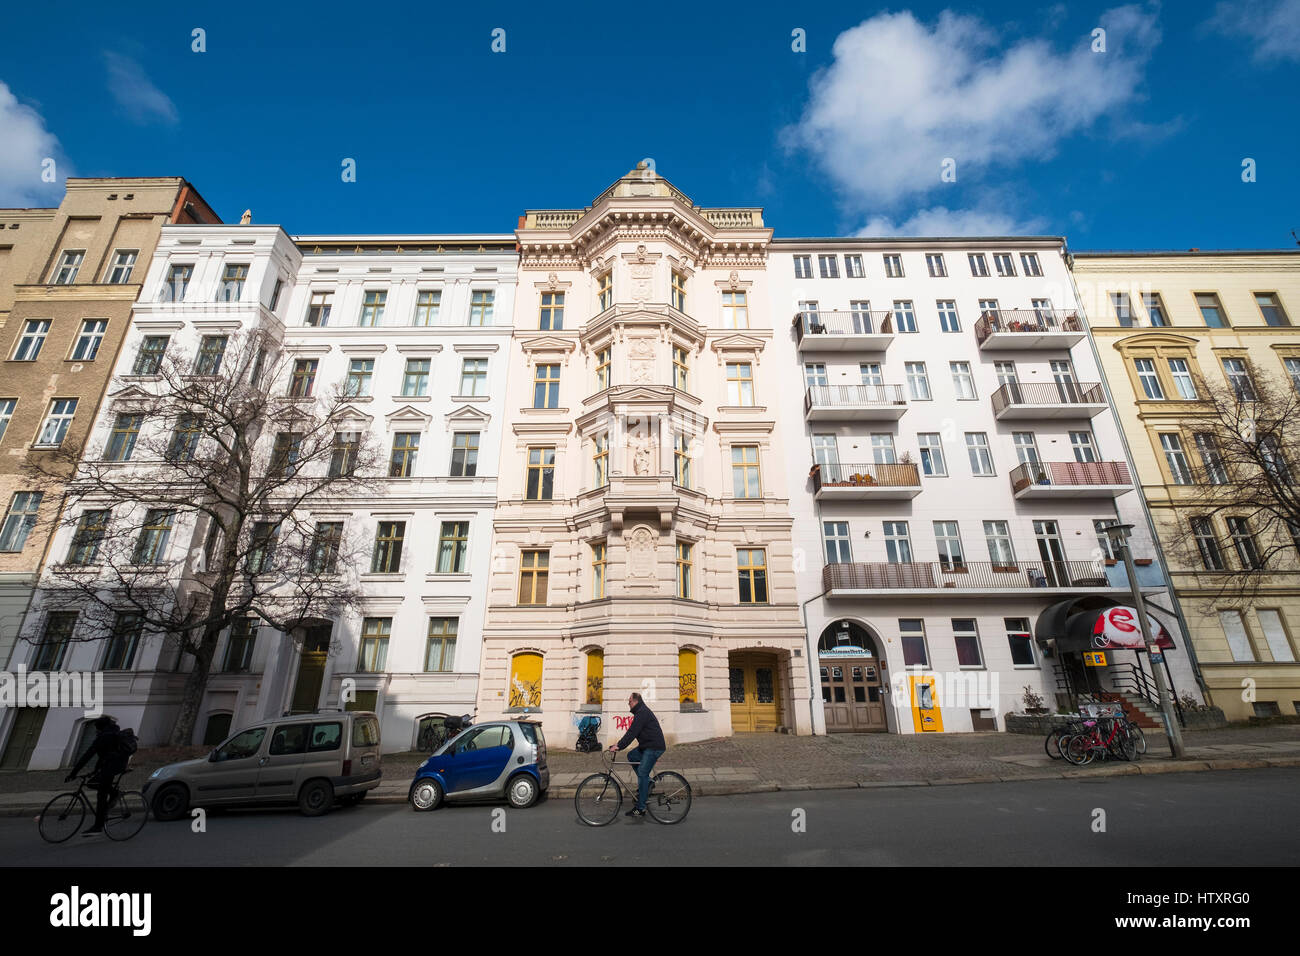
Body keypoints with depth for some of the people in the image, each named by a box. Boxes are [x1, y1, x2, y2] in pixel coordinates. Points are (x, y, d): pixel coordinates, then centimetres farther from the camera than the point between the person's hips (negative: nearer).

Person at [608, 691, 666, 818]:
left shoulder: (642, 712, -16)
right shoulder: (641, 712, 17)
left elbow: (632, 732, -21)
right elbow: (632, 732, 22)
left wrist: (619, 746, -20)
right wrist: (619, 743, 19)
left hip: (654, 747, -10)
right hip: (647, 746, 10)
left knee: (642, 773, -9)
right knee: (631, 755, 12)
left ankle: (640, 808, -3)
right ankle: (647, 783, 17)